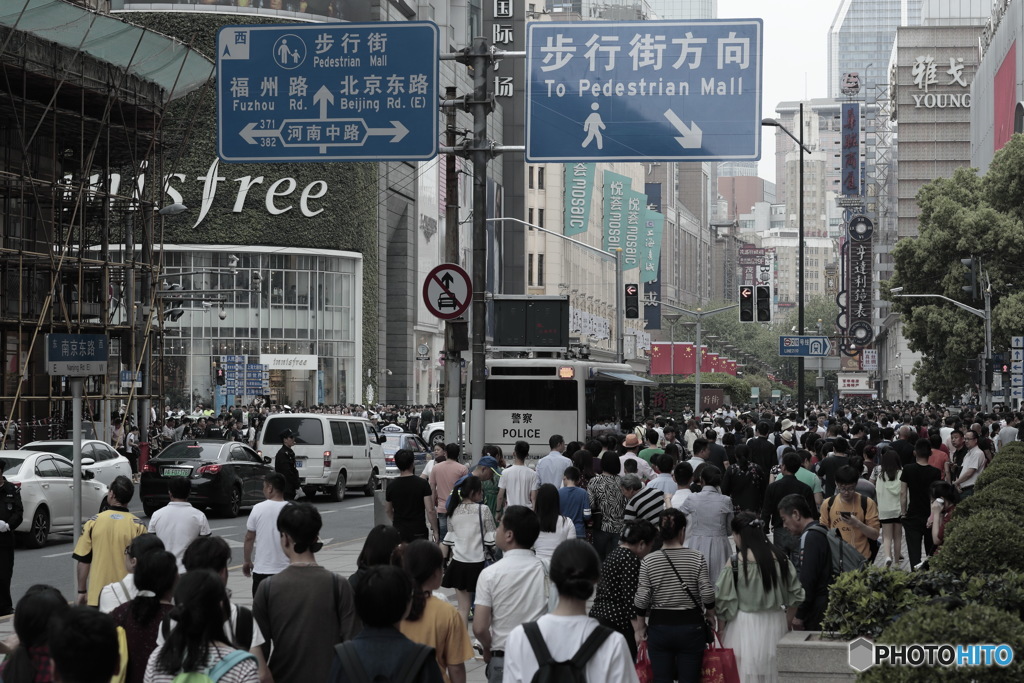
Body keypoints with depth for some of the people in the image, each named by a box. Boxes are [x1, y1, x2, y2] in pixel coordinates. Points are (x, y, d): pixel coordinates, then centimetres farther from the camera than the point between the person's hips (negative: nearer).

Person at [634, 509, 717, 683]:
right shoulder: (697, 558, -8)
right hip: (691, 625, -1)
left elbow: (641, 600, -7)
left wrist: (641, 626, 7)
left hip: (659, 625, 1)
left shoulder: (648, 561, -6)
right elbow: (707, 594, -9)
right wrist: (710, 615, 10)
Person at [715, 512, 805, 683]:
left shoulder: (735, 563, -11)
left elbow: (723, 603, -7)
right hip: (776, 624, 4)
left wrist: (720, 631, 5)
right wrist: (786, 624, 17)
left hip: (746, 627, -4)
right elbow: (795, 595, 6)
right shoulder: (780, 558, 0)